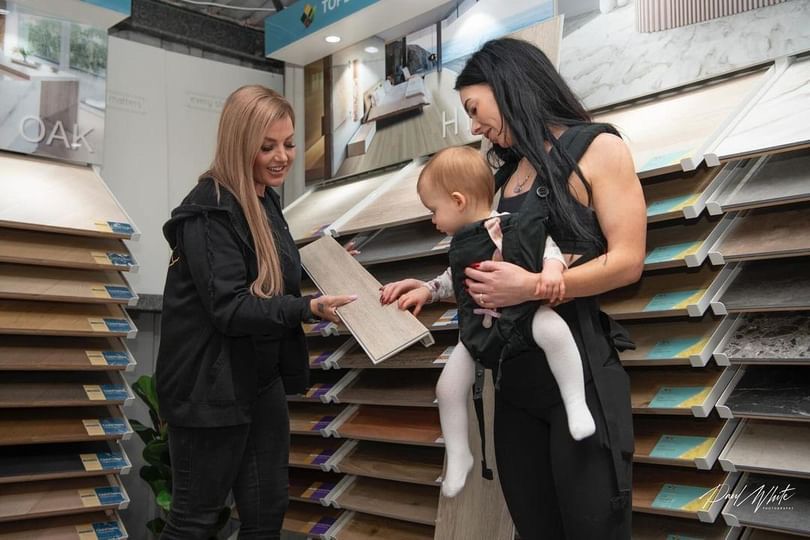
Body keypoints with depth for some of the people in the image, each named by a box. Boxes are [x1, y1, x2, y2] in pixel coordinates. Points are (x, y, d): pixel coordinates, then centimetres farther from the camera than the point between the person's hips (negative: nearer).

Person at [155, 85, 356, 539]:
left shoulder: (266, 199, 9)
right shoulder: (210, 211, -20)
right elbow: (229, 308, -25)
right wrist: (310, 309, -32)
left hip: (262, 379, 8)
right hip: (211, 386, -8)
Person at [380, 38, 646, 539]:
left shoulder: (598, 148, -2)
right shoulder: (510, 172, 18)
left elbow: (628, 261, -12)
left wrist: (534, 287, -21)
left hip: (580, 366, -7)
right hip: (515, 373, 7)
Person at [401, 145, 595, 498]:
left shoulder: (509, 226, -14)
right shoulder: (459, 244, 12)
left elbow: (546, 245, -18)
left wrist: (552, 267, -36)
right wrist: (426, 291, 22)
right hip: (477, 328, 7)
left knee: (552, 327, -40)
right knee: (448, 388, 2)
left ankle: (576, 404, -28)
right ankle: (458, 457, 19)